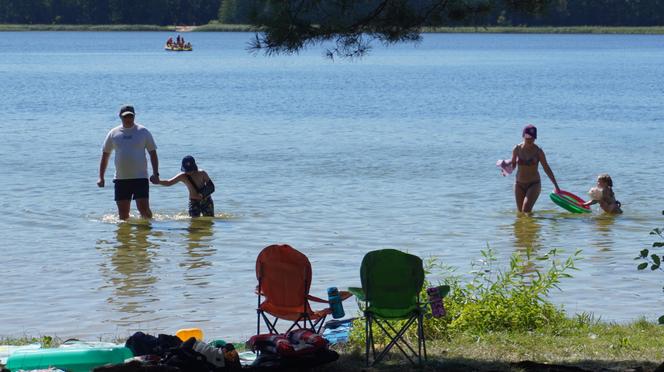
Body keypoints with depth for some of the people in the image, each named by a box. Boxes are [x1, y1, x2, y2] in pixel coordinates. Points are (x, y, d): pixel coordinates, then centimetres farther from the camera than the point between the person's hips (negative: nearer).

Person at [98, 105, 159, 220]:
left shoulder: (143, 132, 2)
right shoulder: (113, 133, 8)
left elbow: (153, 153, 4)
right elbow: (105, 155, 13)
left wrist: (155, 173, -6)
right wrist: (101, 177, 7)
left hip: (140, 177, -2)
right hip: (121, 179, 3)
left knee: (144, 209, -10)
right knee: (123, 213, 4)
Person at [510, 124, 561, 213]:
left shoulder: (538, 151, -9)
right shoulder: (517, 149, -3)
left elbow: (547, 169, -4)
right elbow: (513, 164, 12)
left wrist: (556, 186, -4)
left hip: (534, 184, -3)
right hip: (519, 185, 3)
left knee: (526, 210, -21)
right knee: (520, 212, 7)